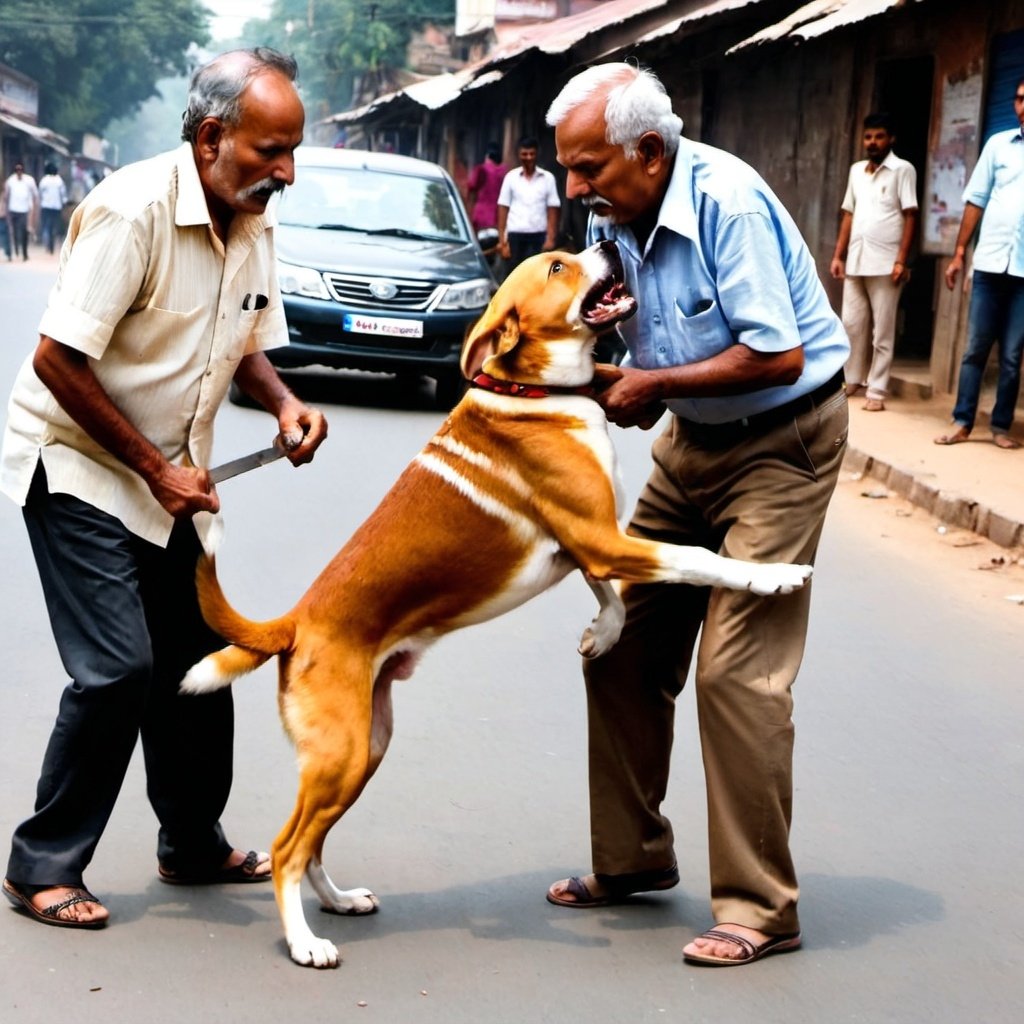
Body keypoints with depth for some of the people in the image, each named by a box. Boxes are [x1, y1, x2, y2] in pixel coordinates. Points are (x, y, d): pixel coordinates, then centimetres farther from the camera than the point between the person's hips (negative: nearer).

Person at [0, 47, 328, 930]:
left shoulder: (256, 225, 0)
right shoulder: (135, 209, -25)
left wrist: (283, 403, -8)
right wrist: (157, 468, -20)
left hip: (171, 476, 8)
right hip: (75, 465, -8)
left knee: (198, 658, 11)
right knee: (119, 667, -13)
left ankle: (194, 844, 29)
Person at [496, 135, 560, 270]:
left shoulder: (548, 178, 4)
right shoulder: (511, 177, 5)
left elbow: (552, 210, 3)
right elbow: (503, 208, 3)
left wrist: (551, 238, -6)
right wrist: (501, 240, -3)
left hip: (539, 236, 0)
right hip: (515, 235, 0)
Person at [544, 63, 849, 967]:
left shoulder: (725, 202, -25)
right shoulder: (615, 219, -1)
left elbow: (778, 354, -28)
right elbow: (611, 337, 8)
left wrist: (653, 384, -20)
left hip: (783, 442, -8)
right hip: (693, 441, 8)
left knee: (737, 668, -12)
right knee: (625, 648, 7)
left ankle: (761, 908, -2)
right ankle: (634, 857, 23)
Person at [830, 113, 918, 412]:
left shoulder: (903, 170, -3)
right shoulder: (856, 170, 13)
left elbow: (910, 217, -7)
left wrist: (901, 260, -13)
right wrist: (839, 255, 10)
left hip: (885, 263, -5)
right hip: (855, 261, 5)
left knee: (882, 331, -2)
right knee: (852, 324, 8)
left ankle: (877, 391, 0)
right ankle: (853, 380, 20)